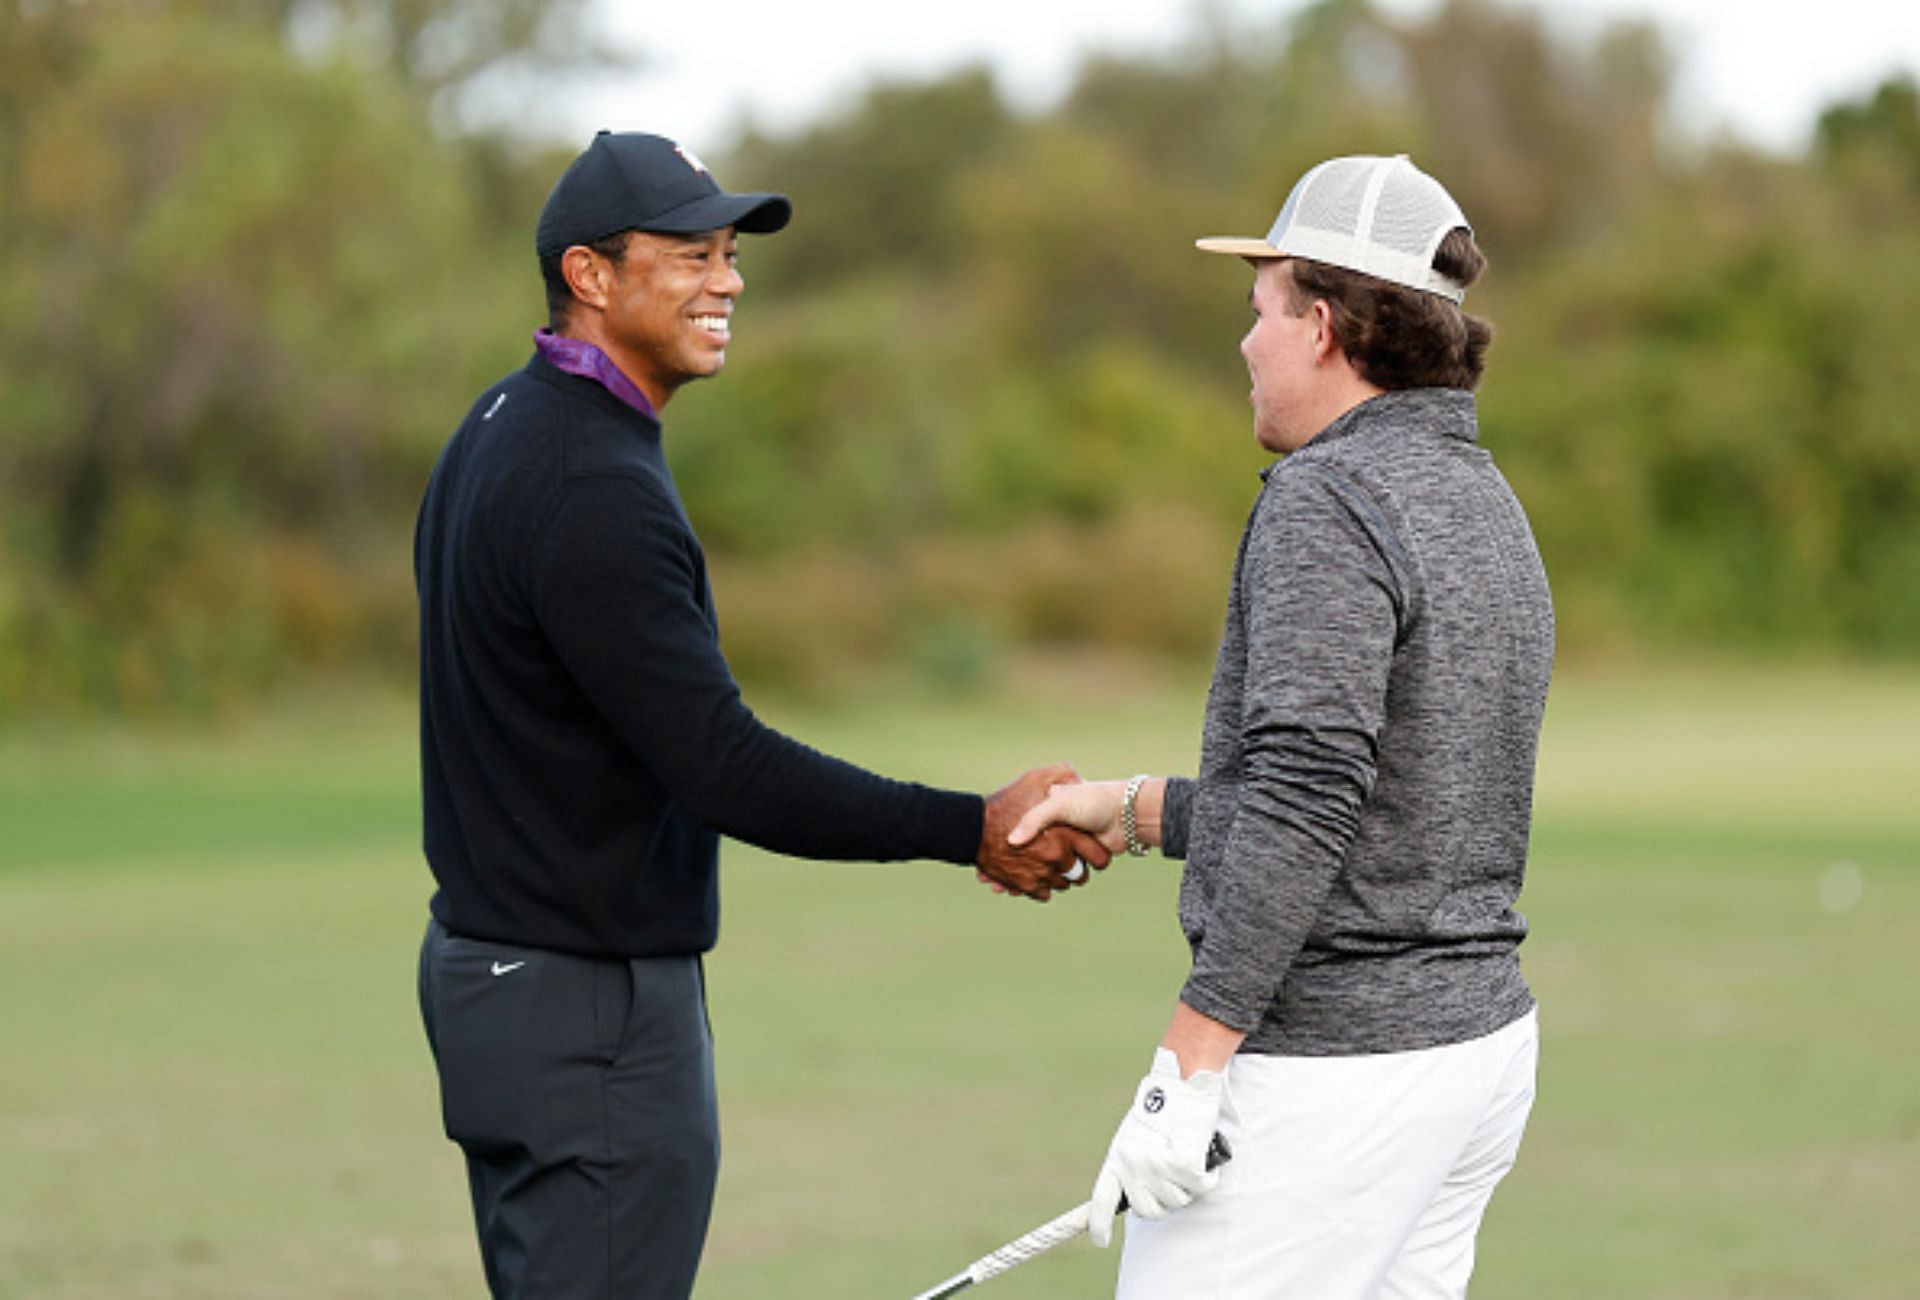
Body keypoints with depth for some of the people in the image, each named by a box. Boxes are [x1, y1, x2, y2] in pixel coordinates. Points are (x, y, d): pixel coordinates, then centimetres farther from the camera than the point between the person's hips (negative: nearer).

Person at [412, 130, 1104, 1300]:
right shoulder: (591, 488, -21)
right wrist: (976, 830, -22)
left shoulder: (498, 435, 12)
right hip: (592, 1013, -11)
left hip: (492, 970, 11)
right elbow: (723, 768, -25)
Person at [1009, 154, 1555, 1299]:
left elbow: (1307, 797, -23)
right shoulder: (1488, 507, 16)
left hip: (1332, 1068, -9)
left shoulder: (1330, 498, -13)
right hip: (1482, 1033, 10)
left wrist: (1188, 1066, -23)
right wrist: (1134, 812, 26)